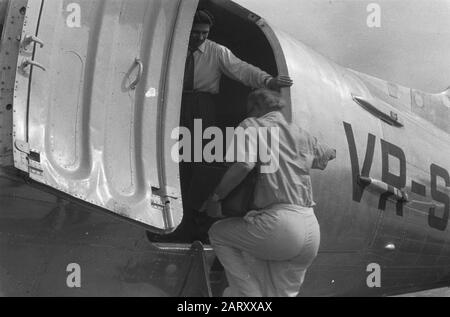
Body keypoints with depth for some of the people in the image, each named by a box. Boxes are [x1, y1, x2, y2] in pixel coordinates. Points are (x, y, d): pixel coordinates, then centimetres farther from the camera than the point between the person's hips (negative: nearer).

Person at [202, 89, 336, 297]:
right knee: (280, 293, 15)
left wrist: (215, 197, -3)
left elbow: (244, 164, -13)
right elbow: (329, 155, 42)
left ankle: (248, 293, 4)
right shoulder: (302, 135, 23)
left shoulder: (253, 125, 6)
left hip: (280, 222, -7)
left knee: (218, 233, 16)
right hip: (312, 230, 7)